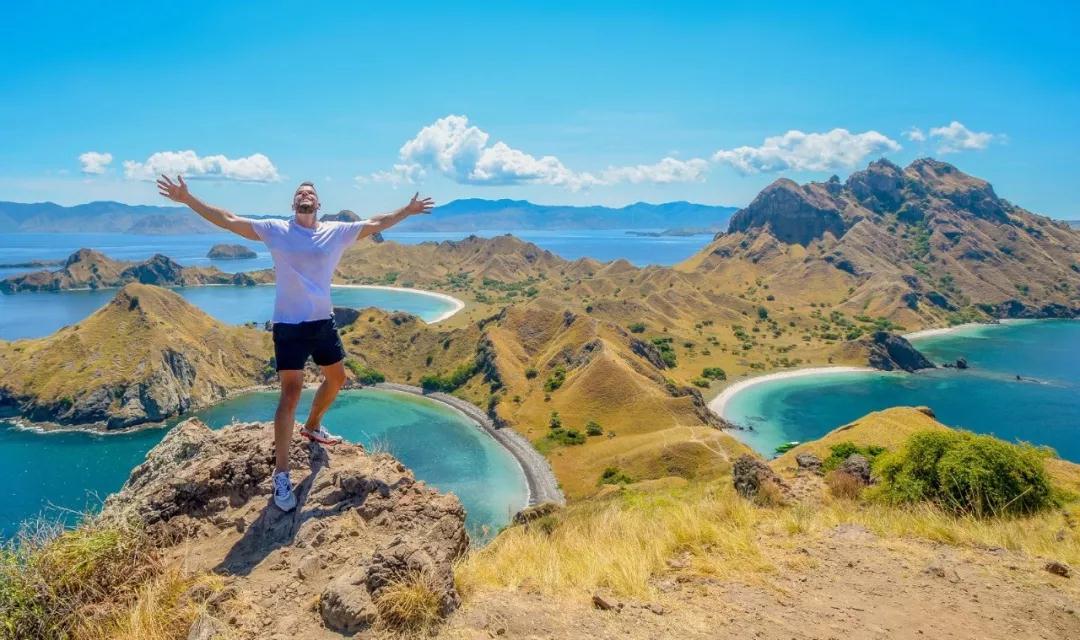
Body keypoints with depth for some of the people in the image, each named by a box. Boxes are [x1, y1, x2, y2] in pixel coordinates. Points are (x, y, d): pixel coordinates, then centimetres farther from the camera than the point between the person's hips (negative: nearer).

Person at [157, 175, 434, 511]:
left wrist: (408, 209, 15)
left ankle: (312, 426, 50)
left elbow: (376, 223, 11)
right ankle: (281, 474, -5)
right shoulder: (274, 230, -3)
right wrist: (187, 199, -9)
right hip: (289, 326, -5)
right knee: (291, 393, -10)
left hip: (323, 322, 5)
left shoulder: (337, 232, 3)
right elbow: (228, 220, -4)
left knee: (337, 378, 21)